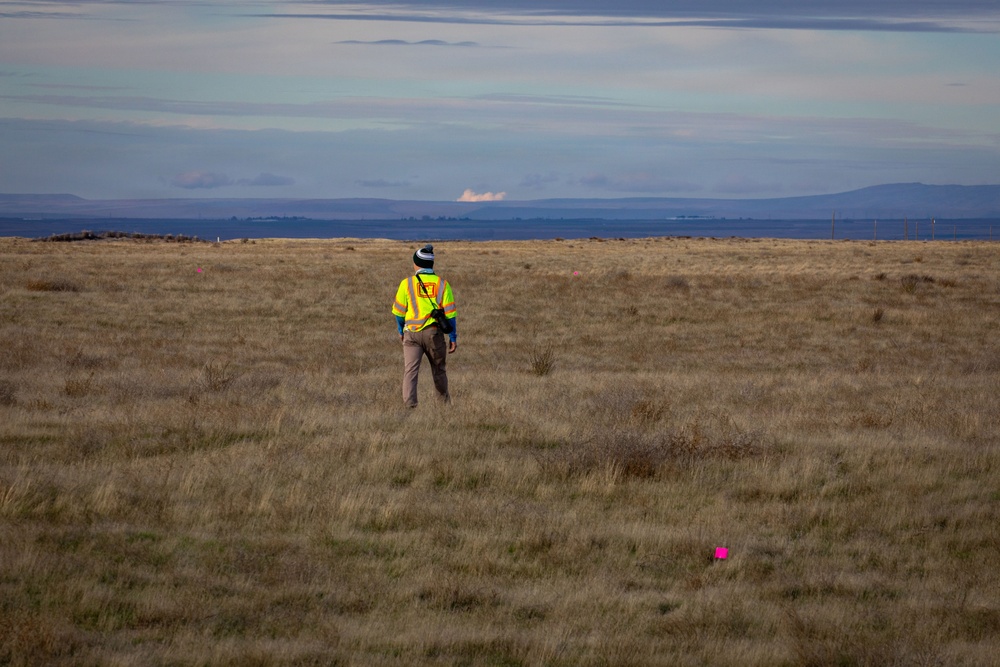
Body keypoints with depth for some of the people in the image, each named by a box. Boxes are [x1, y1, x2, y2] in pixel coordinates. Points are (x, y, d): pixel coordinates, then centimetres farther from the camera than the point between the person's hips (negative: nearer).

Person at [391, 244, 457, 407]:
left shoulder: (407, 283, -1)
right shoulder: (442, 284, 1)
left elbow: (399, 311, 4)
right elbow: (450, 313, -1)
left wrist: (401, 331, 21)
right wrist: (453, 338, 6)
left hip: (411, 333, -1)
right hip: (434, 333, 1)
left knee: (410, 370, -5)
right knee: (439, 370, 18)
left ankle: (409, 404, -20)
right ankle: (444, 402, 32)